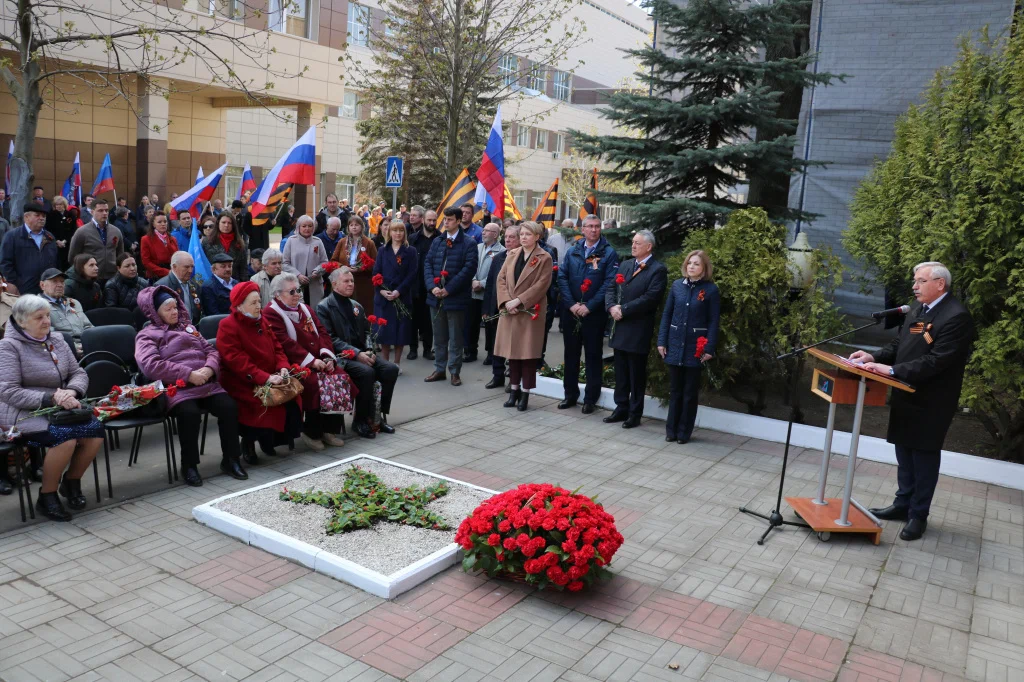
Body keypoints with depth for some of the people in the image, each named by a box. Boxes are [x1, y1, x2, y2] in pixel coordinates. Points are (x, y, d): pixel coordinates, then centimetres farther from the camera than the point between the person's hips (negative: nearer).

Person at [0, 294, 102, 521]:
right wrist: (50, 398, -24)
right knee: (65, 437, -32)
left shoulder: (56, 341, 11)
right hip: (22, 413, -5)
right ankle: (46, 497, -9)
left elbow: (79, 374, 11)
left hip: (58, 409, 6)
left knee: (95, 430, -21)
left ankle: (71, 482, 6)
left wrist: (71, 391, -13)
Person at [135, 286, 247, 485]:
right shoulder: (147, 335, 8)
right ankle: (189, 465, -14)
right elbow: (150, 365, -10)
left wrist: (209, 368, -5)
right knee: (190, 413, -34)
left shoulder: (188, 327, 27)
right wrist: (189, 374, -16)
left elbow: (211, 350, 20)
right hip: (177, 388, -5)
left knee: (229, 407, -22)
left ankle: (230, 459, -8)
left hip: (207, 384, 5)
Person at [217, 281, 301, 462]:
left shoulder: (262, 321, 12)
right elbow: (237, 361, -19)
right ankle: (249, 441, -6)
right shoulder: (228, 326, -11)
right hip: (241, 382, -7)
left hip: (269, 379, 7)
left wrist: (283, 367, -8)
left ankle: (271, 437, 4)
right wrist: (265, 378, -27)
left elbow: (276, 347, 13)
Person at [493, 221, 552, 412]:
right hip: (509, 310, 5)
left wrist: (518, 300, -16)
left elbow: (541, 285, -12)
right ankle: (514, 390, 20)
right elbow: (501, 278, 7)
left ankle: (525, 393, 8)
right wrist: (506, 301, -9)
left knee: (528, 352, 0)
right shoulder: (512, 255, 13)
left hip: (530, 311, -5)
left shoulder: (544, 258, -4)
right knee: (512, 350, 9)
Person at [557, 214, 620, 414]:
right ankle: (570, 394, 23)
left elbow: (610, 283, -10)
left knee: (593, 355, 5)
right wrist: (571, 304, -10)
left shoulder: (609, 253, -3)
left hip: (594, 314, -3)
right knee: (571, 353, 11)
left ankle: (591, 398, 13)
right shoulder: (572, 251, 8)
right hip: (570, 312, 4)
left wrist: (589, 306, -16)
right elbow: (562, 277, 2)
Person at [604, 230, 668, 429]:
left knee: (636, 374, 3)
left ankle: (635, 413, 12)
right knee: (620, 373, 13)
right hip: (620, 327, 6)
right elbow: (611, 288, 11)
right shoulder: (625, 265, 14)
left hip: (638, 330, -6)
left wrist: (623, 309, -17)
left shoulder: (658, 270, -7)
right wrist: (612, 307, -9)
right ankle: (621, 408, 23)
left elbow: (650, 298, -17)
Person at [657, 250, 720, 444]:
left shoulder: (710, 289, -5)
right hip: (675, 344, 3)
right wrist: (662, 341, 1)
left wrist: (709, 348, -11)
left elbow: (713, 321, -5)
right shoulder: (677, 285, 3)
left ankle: (684, 432, 17)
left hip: (695, 347, -3)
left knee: (690, 391, 7)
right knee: (675, 389, 10)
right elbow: (666, 314, 6)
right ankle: (671, 429, 20)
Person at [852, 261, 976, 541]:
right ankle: (903, 504, 30)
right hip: (905, 396, 8)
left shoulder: (956, 316, -18)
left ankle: (918, 515, 16)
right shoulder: (917, 310, 10)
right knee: (904, 453, 16)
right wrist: (875, 358, -5)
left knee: (924, 457, 4)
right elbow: (899, 345, 13)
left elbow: (937, 360, -26)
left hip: (930, 402, -8)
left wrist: (892, 370, -30)